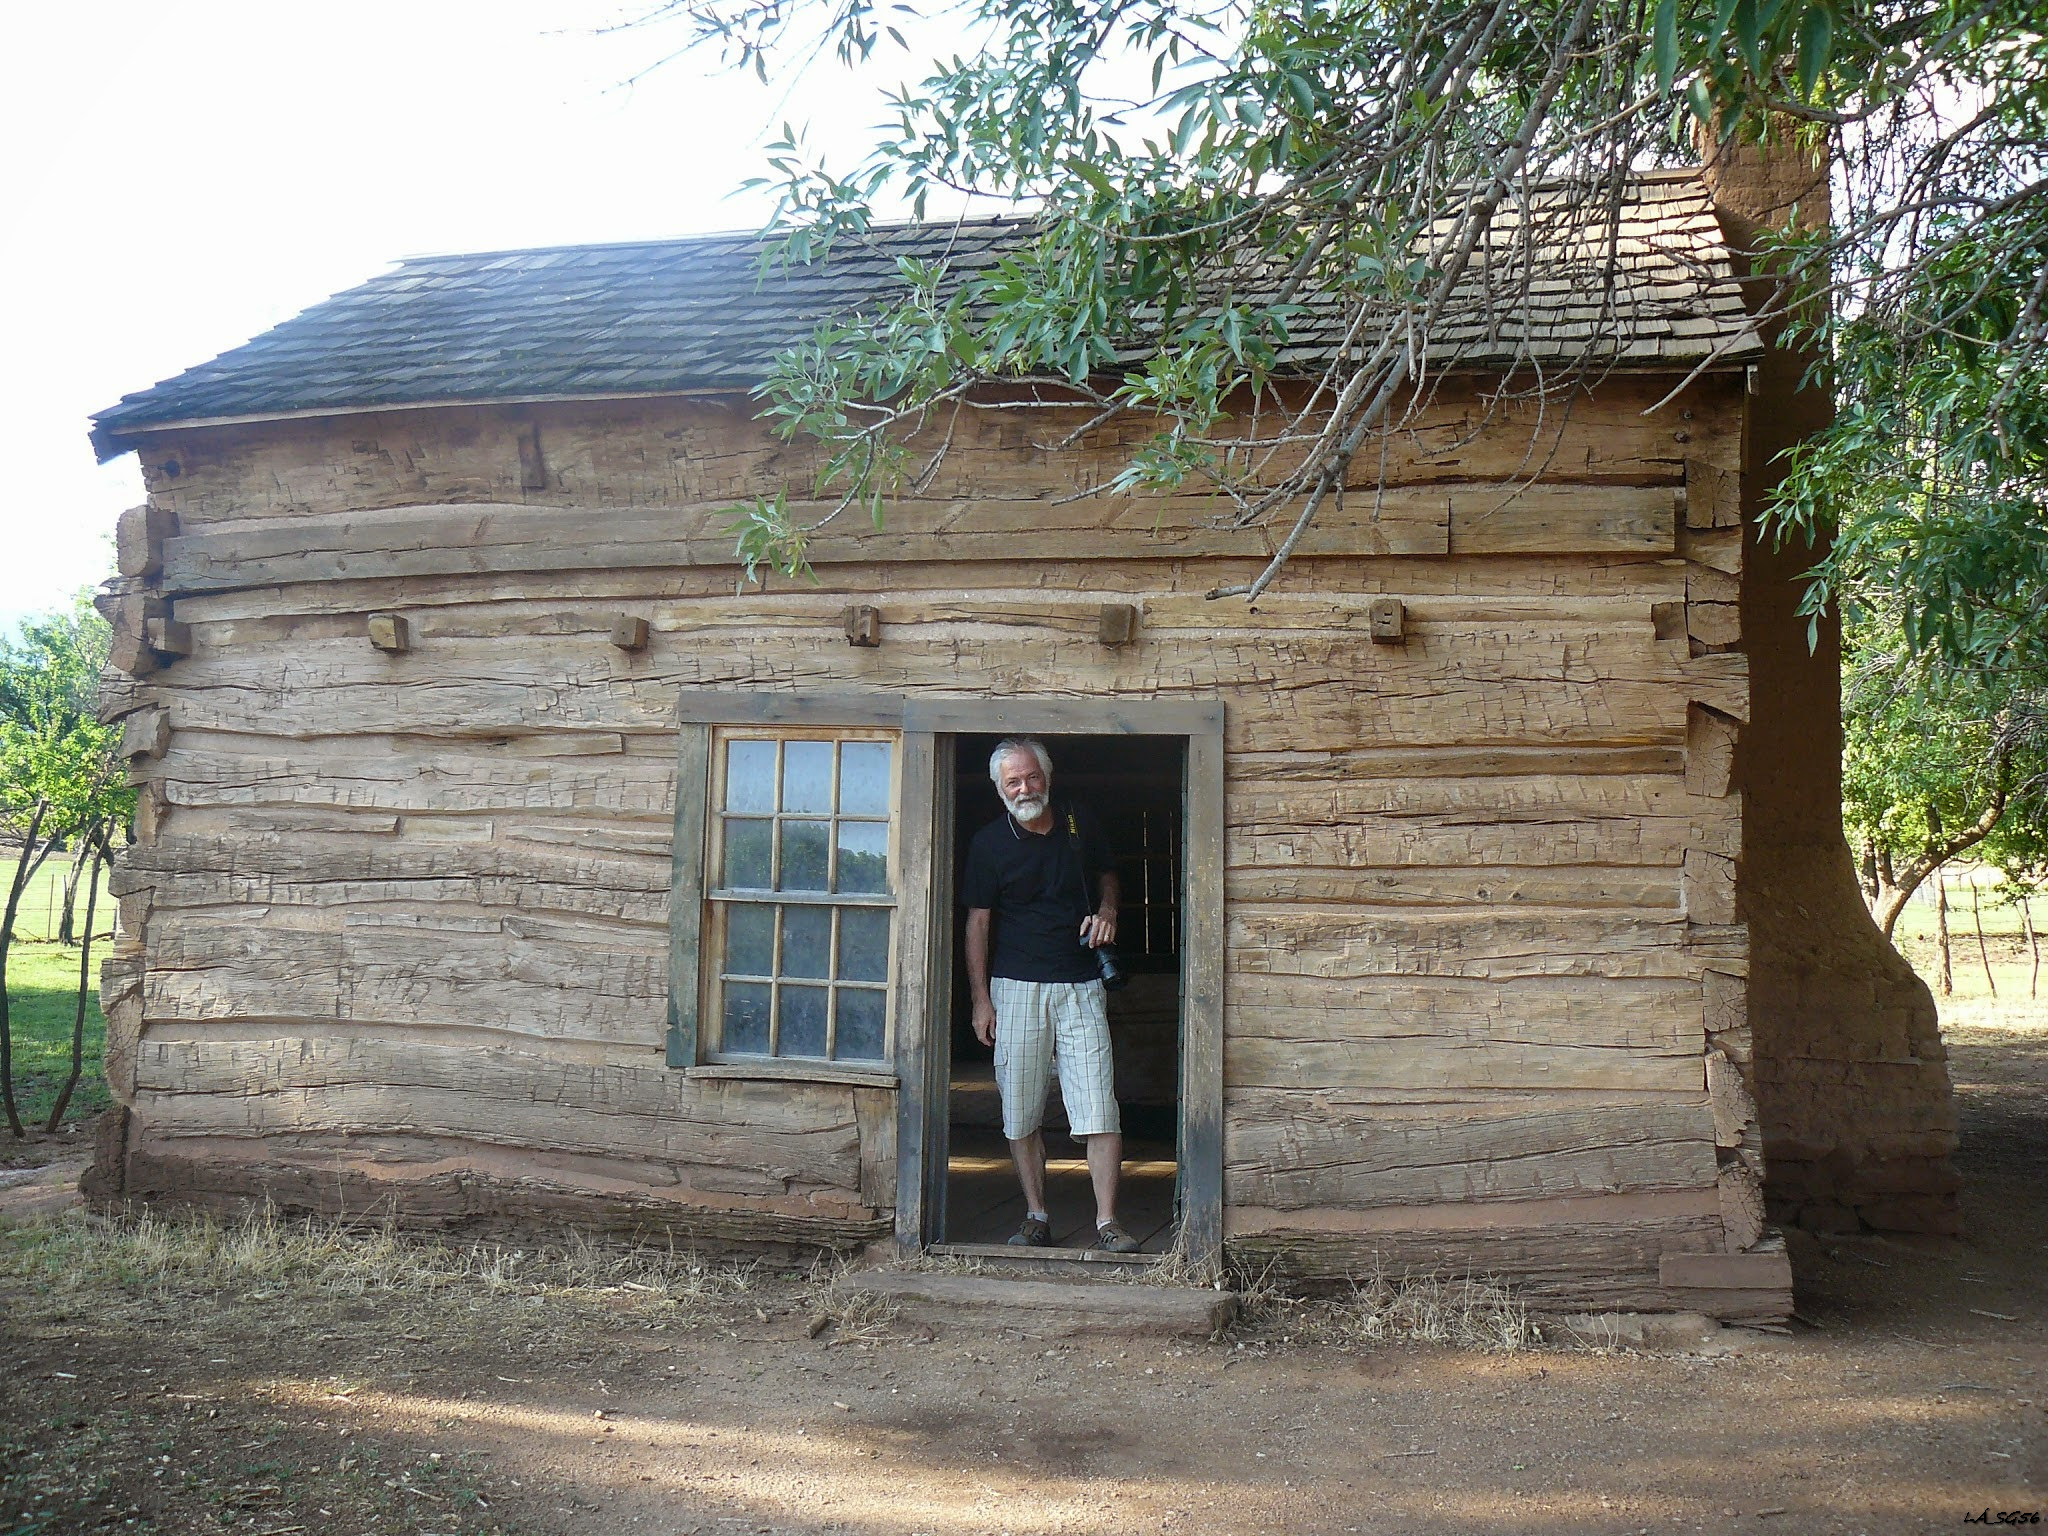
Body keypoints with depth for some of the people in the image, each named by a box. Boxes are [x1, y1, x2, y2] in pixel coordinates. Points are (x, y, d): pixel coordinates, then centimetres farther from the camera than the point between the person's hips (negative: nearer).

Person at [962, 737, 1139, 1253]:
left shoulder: (1079, 822, 6)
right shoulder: (989, 843, 0)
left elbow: (1106, 874, 22)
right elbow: (978, 922, 2)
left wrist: (1107, 910, 0)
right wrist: (980, 999, -2)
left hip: (1080, 986, 1)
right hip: (1016, 988, -1)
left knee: (1100, 1108, -5)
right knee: (1021, 1113, 4)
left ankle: (1107, 1221, 1)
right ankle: (1036, 1217, 16)